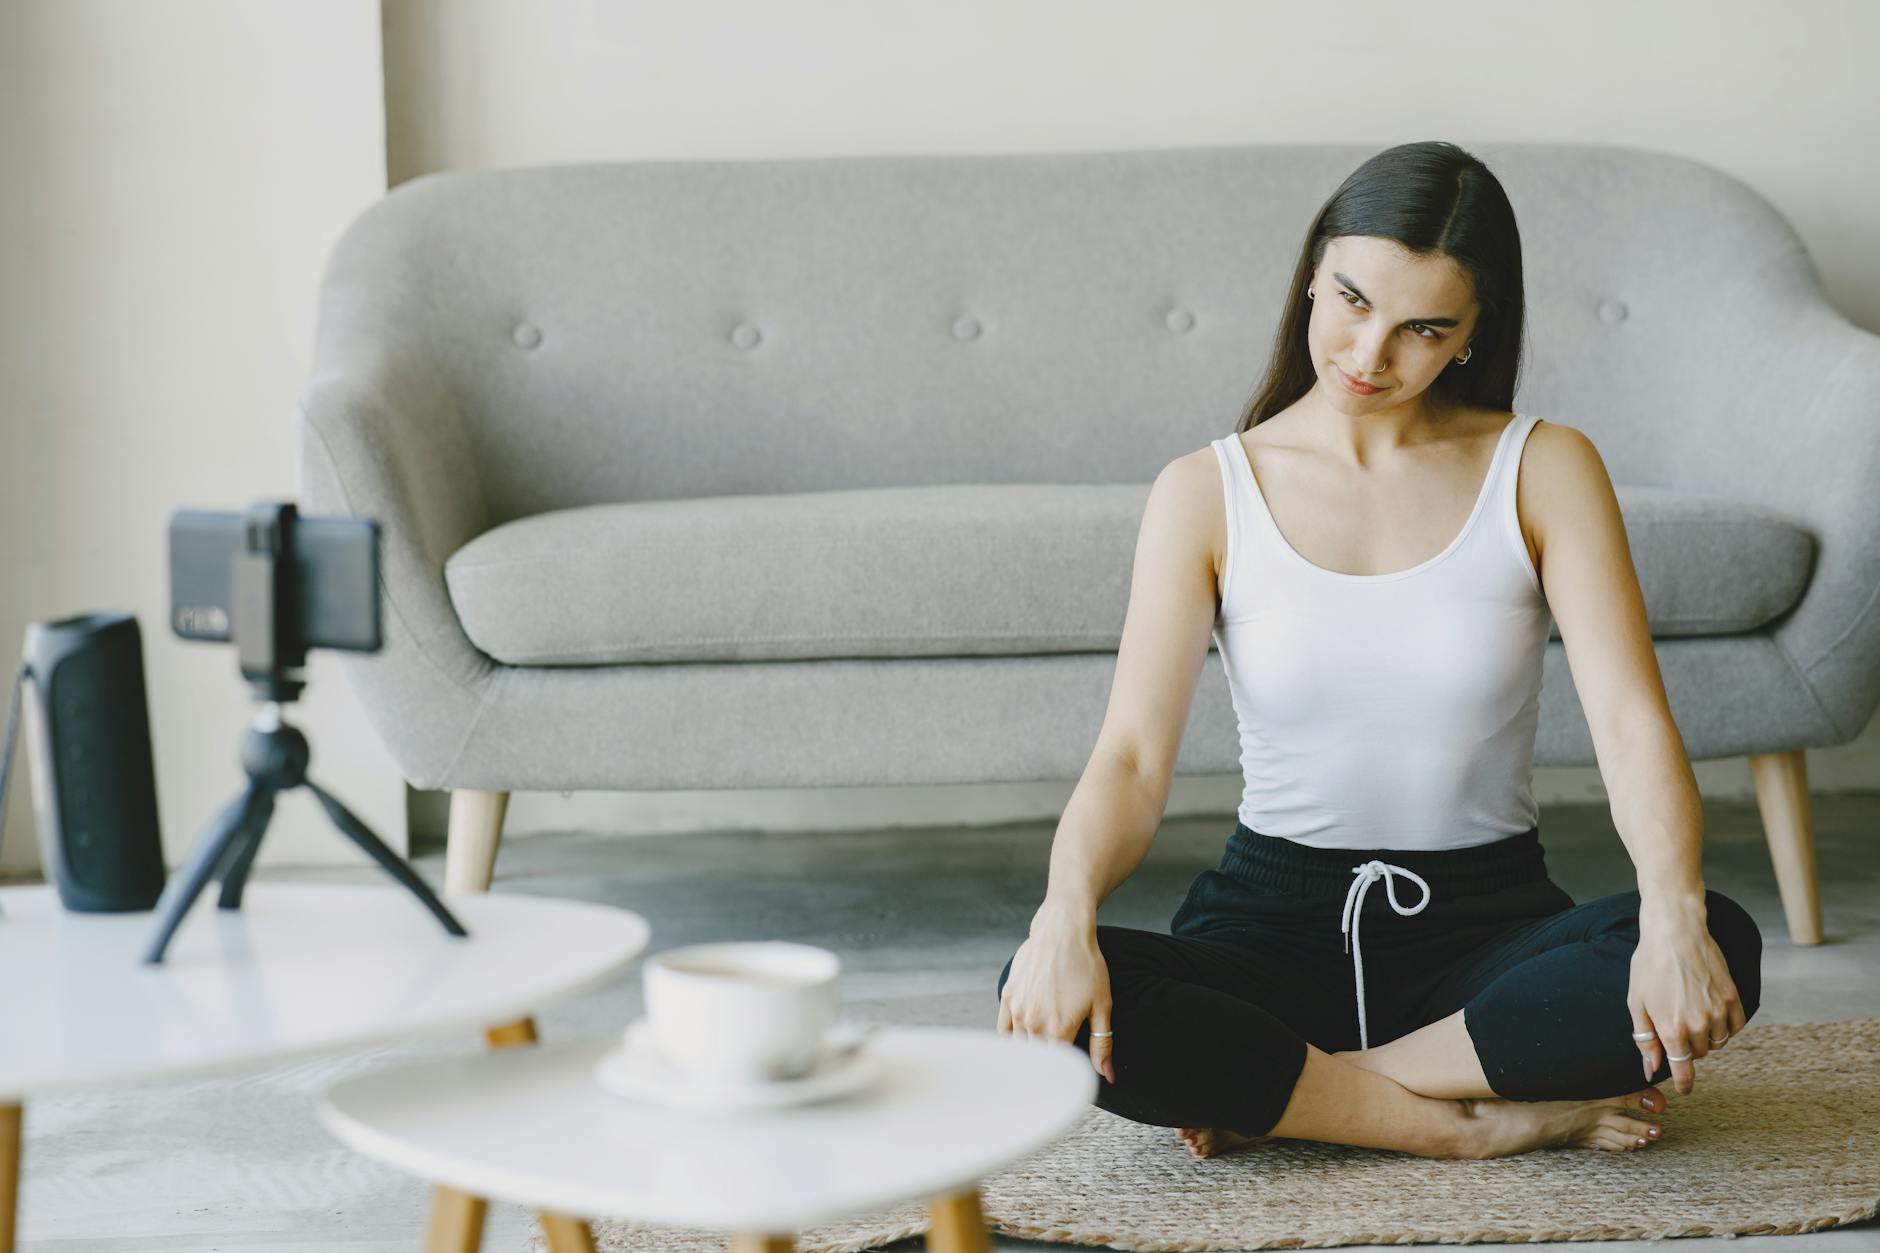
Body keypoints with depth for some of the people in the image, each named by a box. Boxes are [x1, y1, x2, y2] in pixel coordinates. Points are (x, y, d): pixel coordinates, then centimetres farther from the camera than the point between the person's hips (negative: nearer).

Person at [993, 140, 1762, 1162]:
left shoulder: (1544, 471, -1)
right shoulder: (1206, 493, -1)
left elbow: (1631, 723, -12)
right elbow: (1132, 756, -11)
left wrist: (1673, 913, -32)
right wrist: (1066, 914, -32)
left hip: (1488, 922, 1)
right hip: (1274, 917, 0)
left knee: (1722, 947, -31)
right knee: (1041, 996, -30)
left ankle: (1273, 1094, -20)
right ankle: (1492, 1120, -21)